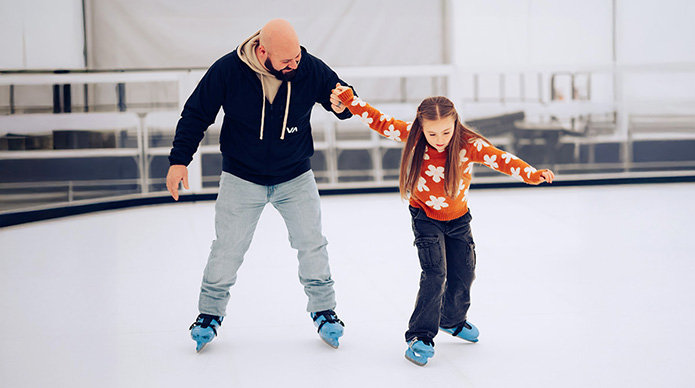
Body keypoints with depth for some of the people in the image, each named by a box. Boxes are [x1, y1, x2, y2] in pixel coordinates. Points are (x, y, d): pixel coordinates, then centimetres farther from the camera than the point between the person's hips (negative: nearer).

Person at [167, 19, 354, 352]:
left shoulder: (311, 69, -18)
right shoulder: (228, 70, -21)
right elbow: (196, 114, -10)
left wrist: (342, 105, -28)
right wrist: (179, 159, -15)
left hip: (296, 178, 1)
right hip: (242, 179, -1)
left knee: (312, 246, 5)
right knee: (227, 250, 4)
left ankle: (324, 311, 25)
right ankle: (210, 314, 24)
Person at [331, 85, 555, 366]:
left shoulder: (468, 145, -24)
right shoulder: (412, 136, -21)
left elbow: (501, 159, -34)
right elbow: (379, 121, -14)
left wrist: (532, 174, -49)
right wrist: (348, 99, -21)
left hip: (457, 218, 2)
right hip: (425, 217, -2)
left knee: (463, 274, 10)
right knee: (434, 274, -15)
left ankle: (452, 320, 40)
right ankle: (420, 337, -7)